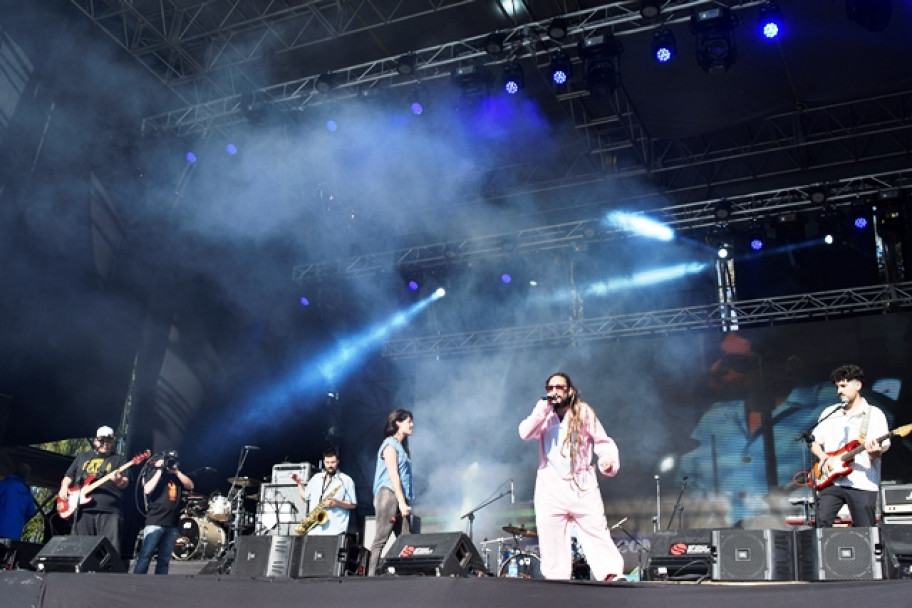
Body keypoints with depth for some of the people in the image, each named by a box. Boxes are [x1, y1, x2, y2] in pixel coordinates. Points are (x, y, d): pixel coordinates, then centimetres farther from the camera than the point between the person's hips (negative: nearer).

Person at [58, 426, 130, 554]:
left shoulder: (119, 459, 14)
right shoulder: (82, 457, 24)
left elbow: (125, 482, 4)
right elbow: (68, 477, 27)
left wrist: (119, 480, -20)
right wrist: (64, 489, 6)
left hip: (110, 511, -3)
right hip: (83, 510, 3)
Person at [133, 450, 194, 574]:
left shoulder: (178, 476, 17)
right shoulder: (153, 473, 4)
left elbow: (190, 486, 2)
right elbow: (147, 490, -13)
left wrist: (176, 471, -3)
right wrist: (160, 471, -10)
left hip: (172, 524, 5)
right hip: (155, 522, -5)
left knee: (164, 559, 6)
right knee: (145, 555, -11)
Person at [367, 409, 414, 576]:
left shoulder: (402, 446, 21)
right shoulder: (390, 445, -5)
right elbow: (393, 475, -13)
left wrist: (405, 502, 11)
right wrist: (402, 502, -18)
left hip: (400, 498, 9)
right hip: (389, 495, -9)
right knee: (381, 540, -10)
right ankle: (371, 576, -10)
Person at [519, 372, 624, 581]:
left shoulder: (583, 411, 8)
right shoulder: (543, 417, 13)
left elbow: (602, 441, 3)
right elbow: (525, 433, -7)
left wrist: (609, 461, -18)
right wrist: (544, 407, -10)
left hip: (583, 487, -2)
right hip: (550, 491, 2)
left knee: (599, 536, -8)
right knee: (551, 545, 1)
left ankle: (613, 578, -7)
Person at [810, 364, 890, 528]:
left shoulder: (874, 414, 5)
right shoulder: (829, 413, 15)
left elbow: (881, 448, -1)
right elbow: (814, 442, 17)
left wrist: (874, 452, -24)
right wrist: (823, 457, -3)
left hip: (863, 484, -2)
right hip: (831, 481, 3)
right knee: (822, 522, -12)